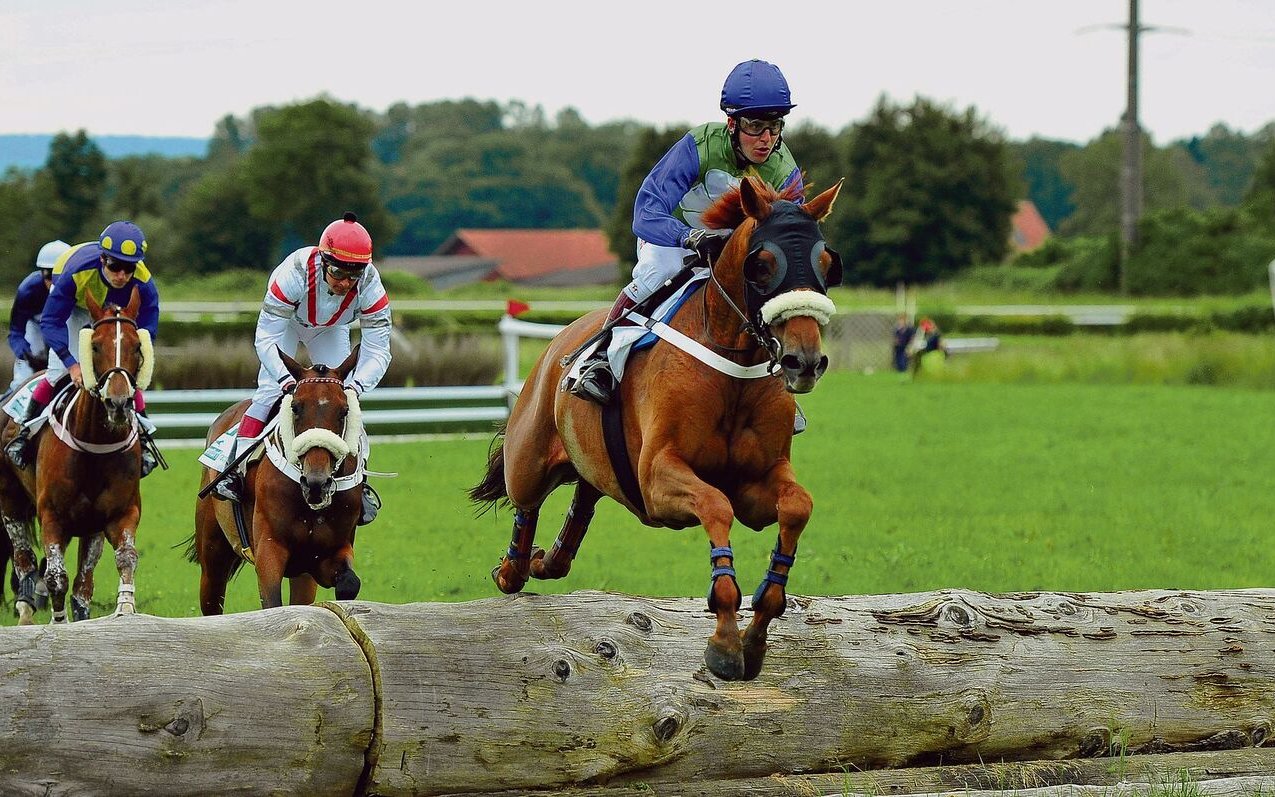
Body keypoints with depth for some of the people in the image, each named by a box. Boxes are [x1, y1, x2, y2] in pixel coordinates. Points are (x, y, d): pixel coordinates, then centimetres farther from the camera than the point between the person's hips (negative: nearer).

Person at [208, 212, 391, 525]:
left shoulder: (370, 286, -35)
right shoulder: (295, 273, -42)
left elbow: (377, 351, -31)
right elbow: (266, 338, -38)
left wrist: (357, 385, -50)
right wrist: (287, 378, -52)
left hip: (331, 330, 2)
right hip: (285, 322, -2)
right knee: (270, 389, -19)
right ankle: (235, 468, -16)